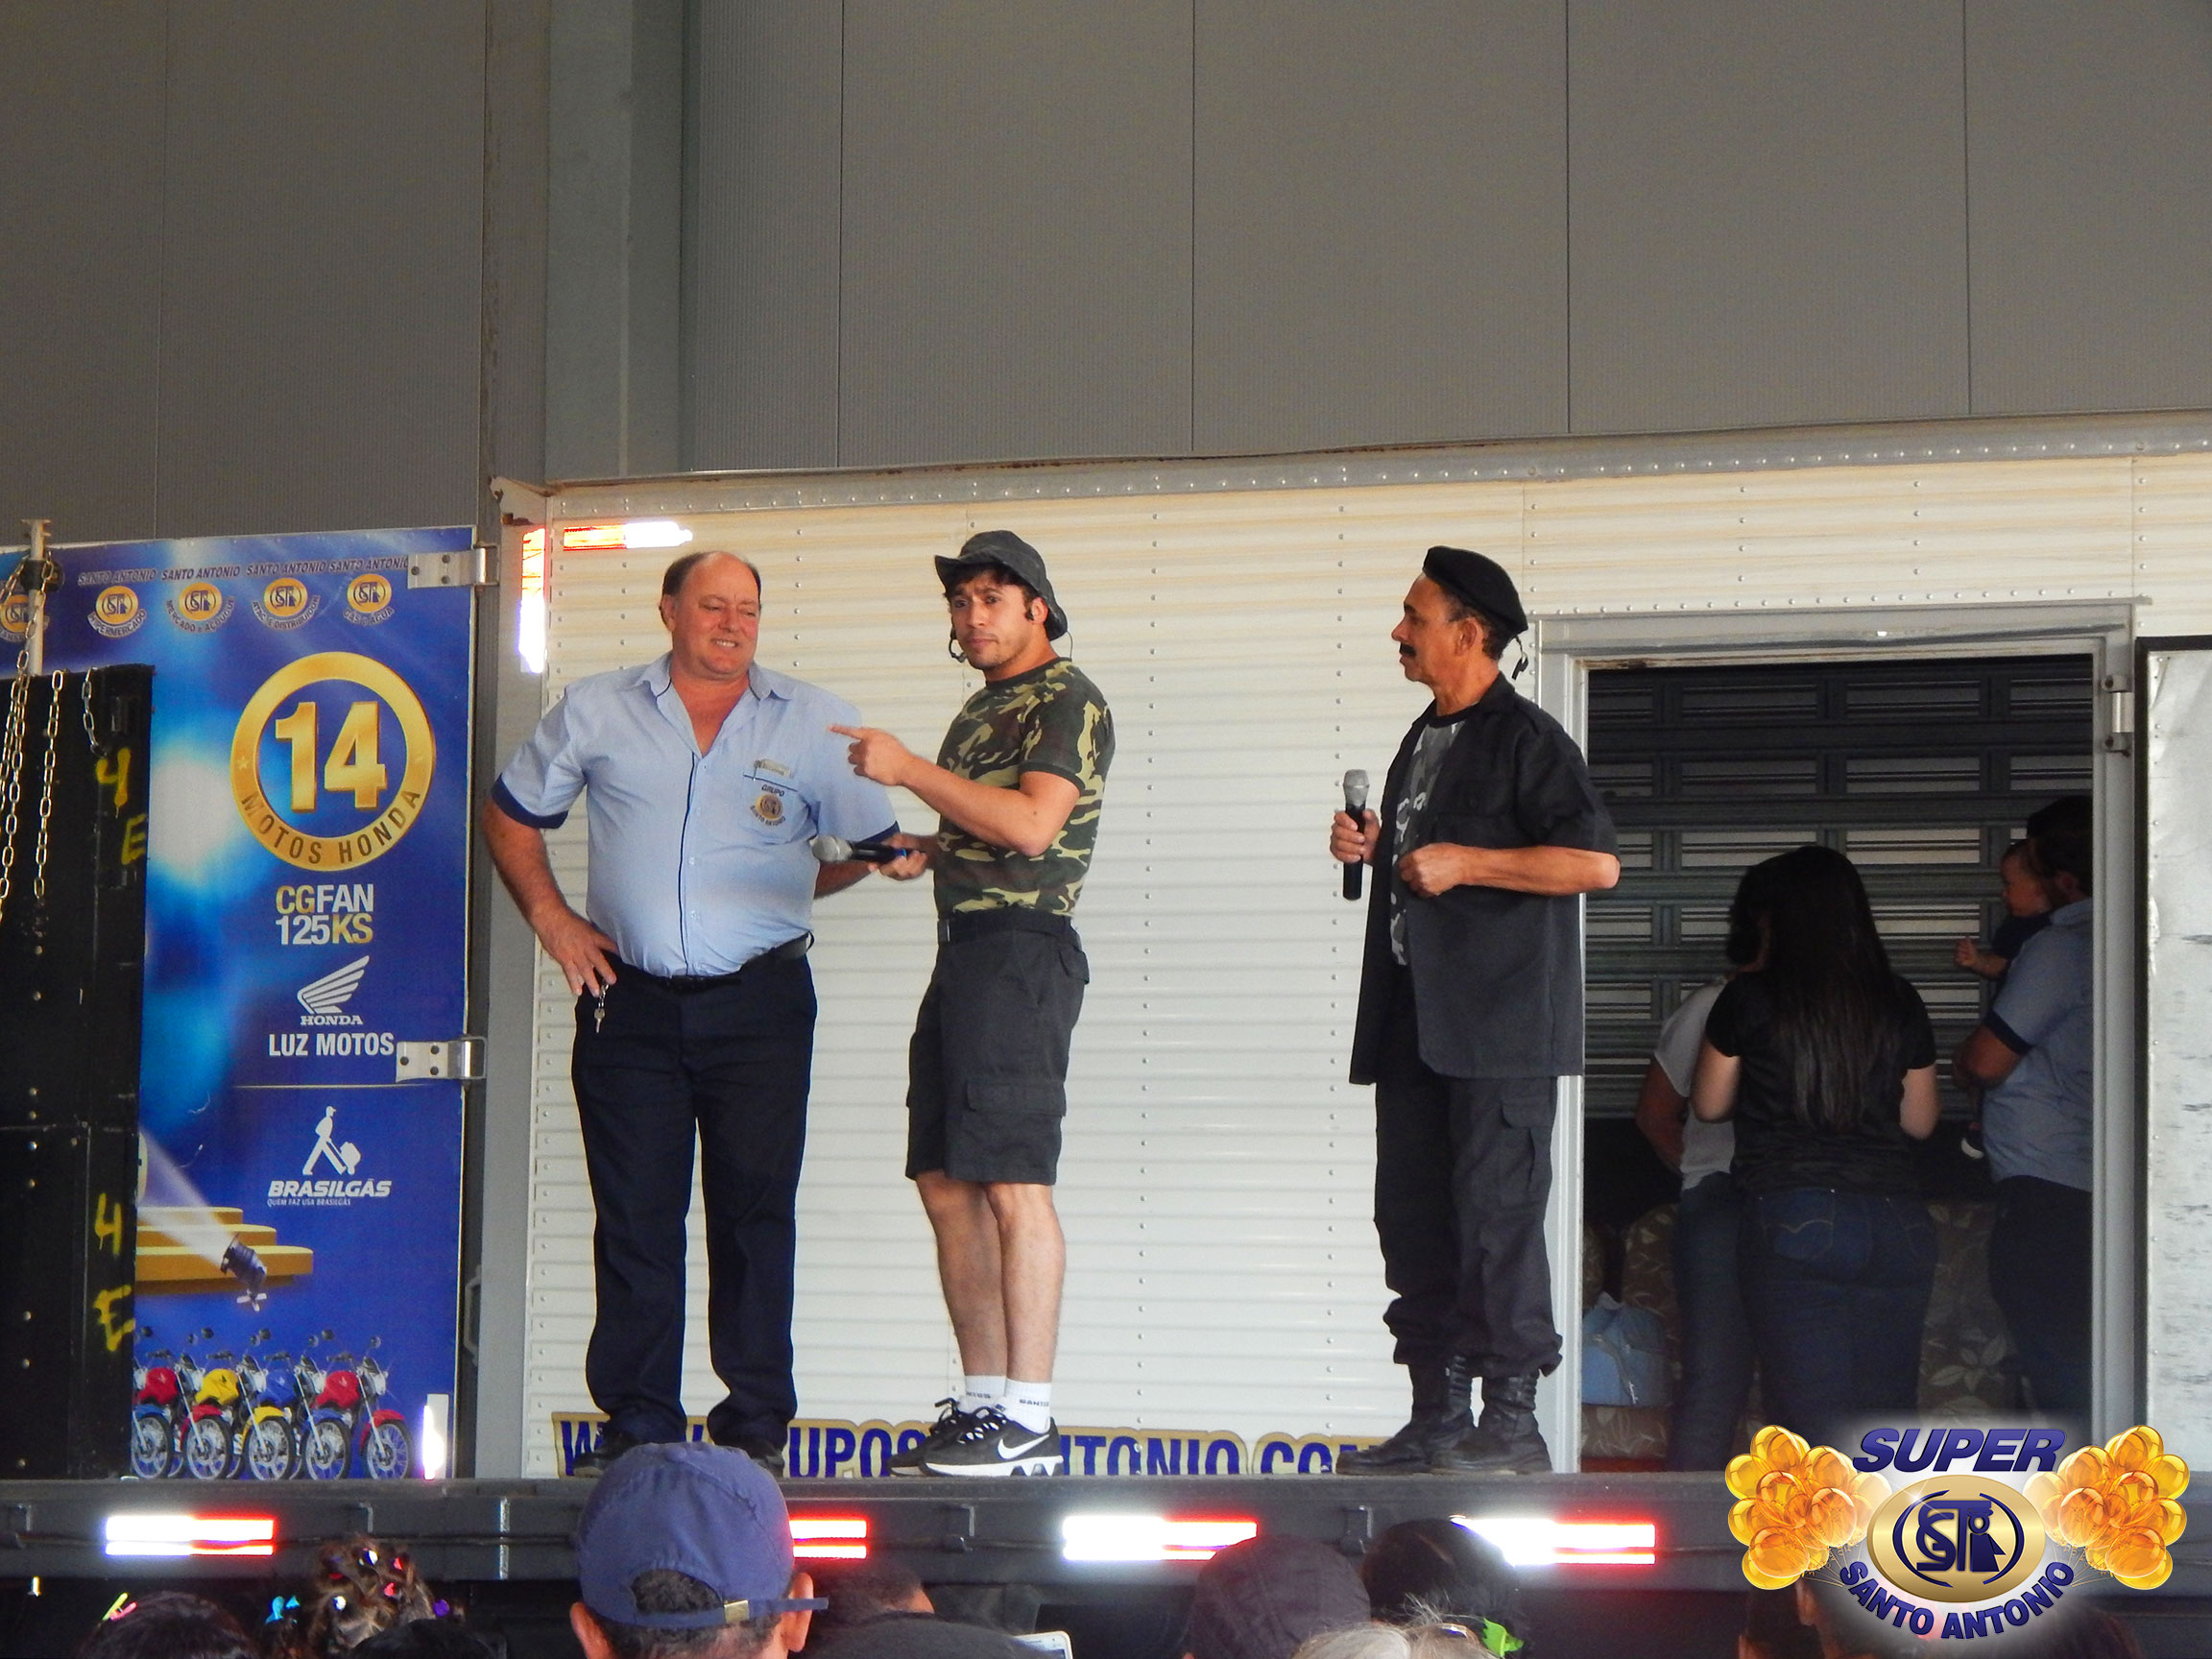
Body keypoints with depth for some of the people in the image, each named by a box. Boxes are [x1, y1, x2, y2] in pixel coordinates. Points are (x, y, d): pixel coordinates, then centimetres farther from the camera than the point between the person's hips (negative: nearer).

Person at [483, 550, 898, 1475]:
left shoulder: (810, 722, 6)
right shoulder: (597, 711, 8)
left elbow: (874, 847, 11)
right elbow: (510, 817, 17)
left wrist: (775, 896, 1)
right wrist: (553, 921, 7)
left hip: (759, 1004, -1)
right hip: (631, 1002, 1)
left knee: (755, 1213, -2)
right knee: (634, 1215, 1)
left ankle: (756, 1425, 3)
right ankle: (638, 1424, 7)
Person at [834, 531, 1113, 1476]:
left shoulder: (1067, 701, -6)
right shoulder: (983, 708, 23)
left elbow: (1033, 825, -20)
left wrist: (909, 771, -18)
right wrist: (924, 853, 10)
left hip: (1021, 947, -10)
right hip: (963, 947, 10)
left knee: (1012, 1183, -12)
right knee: (946, 1183, 8)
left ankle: (1028, 1422, -13)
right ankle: (983, 1404, 12)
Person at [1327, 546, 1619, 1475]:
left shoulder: (1525, 739, -7)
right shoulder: (1425, 740, 20)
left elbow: (1595, 862, -17)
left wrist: (1465, 863, -17)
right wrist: (1374, 846, 13)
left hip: (1499, 1024, -9)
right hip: (1416, 1018, 9)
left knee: (1495, 1214, -9)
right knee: (1413, 1216, 7)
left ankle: (1513, 1419, -5)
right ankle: (1437, 1416, 12)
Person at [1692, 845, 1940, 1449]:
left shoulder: (1748, 1001, 0)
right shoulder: (1900, 1005, 8)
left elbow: (1710, 1104, 13)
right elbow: (1919, 1120, 16)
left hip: (1793, 1219, -3)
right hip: (1897, 1223, 3)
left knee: (1815, 1421, -5)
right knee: (1888, 1416, 9)